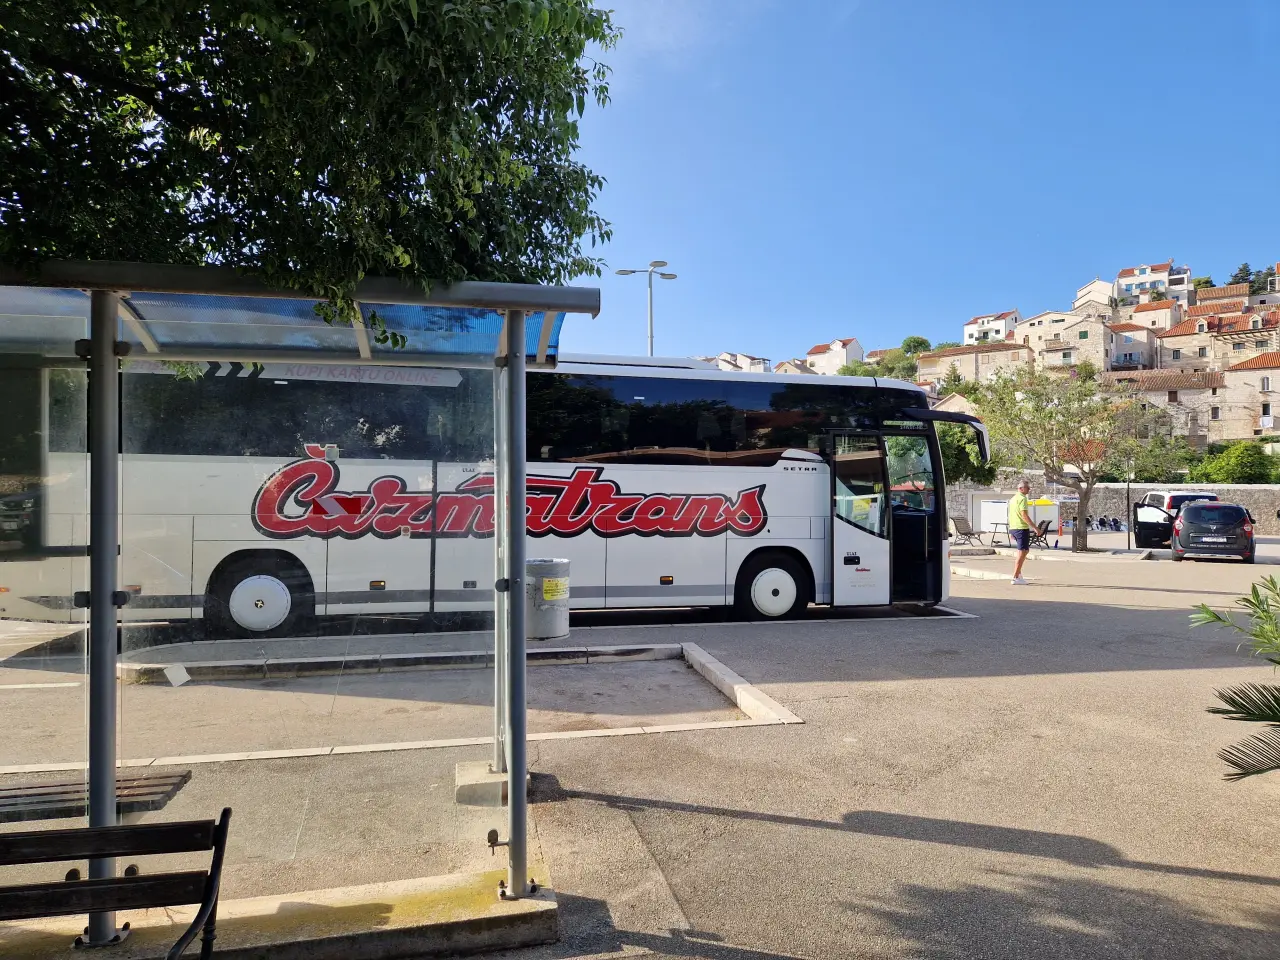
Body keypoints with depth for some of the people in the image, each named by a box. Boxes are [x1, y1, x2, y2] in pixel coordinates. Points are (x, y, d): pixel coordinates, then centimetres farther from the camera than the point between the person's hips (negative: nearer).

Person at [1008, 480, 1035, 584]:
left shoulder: (1013, 499, 17)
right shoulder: (1022, 498, -12)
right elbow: (1024, 515, -21)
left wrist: (1011, 531, 25)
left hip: (1013, 528, 10)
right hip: (1022, 528, -10)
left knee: (1023, 552, 21)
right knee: (1022, 553, -6)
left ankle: (1019, 574, 21)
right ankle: (1015, 578, -6)